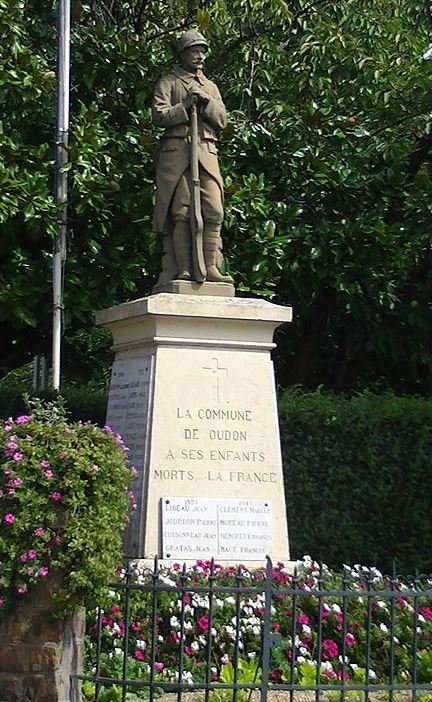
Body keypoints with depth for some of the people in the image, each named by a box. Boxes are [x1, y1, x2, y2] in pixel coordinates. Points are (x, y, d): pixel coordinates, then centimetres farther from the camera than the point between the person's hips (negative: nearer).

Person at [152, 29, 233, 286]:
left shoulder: (211, 87, 25)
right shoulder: (168, 82, 12)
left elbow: (222, 121, 14)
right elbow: (159, 115, -2)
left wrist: (206, 102, -2)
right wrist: (186, 105, -11)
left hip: (206, 152, 4)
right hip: (176, 151, -4)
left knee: (213, 211, -9)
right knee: (181, 212, -9)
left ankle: (210, 267, -10)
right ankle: (183, 270, -9)